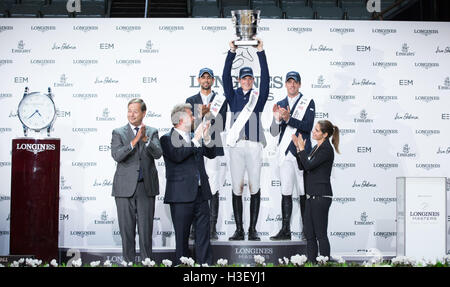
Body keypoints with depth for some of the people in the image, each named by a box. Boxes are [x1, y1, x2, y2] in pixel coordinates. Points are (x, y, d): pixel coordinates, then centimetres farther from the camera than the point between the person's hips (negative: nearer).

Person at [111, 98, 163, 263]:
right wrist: (134, 141, -22)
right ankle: (129, 262, 16)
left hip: (146, 187, 1)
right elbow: (116, 155, -12)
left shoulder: (152, 132, 7)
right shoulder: (119, 133, 3)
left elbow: (158, 154, -8)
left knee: (146, 229, 5)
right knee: (127, 230, 5)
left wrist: (145, 139, -23)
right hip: (125, 187, -1)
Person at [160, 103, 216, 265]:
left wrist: (206, 138, -2)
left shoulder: (195, 137, 15)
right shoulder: (167, 139, -4)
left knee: (203, 236, 6)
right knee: (182, 237, 5)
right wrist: (196, 140, -16)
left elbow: (211, 154, 13)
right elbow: (177, 156, -21)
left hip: (201, 194, 6)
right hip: (181, 197, -5)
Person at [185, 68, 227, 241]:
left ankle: (212, 228, 3)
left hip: (214, 149, -1)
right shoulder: (191, 101, 13)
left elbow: (221, 126, 2)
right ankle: (195, 228, 6)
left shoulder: (221, 100, 9)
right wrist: (202, 115, -17)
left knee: (214, 190, -2)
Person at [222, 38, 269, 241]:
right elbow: (225, 77, 4)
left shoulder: (259, 96, 13)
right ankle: (239, 230, 6)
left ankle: (253, 230, 5)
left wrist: (261, 52, -3)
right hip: (236, 145, 1)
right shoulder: (233, 96, 15)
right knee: (237, 188, 1)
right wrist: (231, 52, -3)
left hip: (254, 145, -1)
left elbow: (265, 77, 2)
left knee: (254, 187, 0)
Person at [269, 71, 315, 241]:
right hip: (285, 153, 4)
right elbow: (273, 132, 11)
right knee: (285, 192, 4)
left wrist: (289, 119, -22)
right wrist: (277, 118, -9)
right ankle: (285, 230, 7)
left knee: (304, 193, -1)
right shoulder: (281, 104, 15)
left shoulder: (308, 103, 4)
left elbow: (308, 126, -10)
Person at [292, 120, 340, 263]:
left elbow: (308, 165, -19)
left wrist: (302, 148, -9)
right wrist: (298, 148, 5)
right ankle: (311, 263, 18)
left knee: (321, 234, -4)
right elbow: (302, 166, 14)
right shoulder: (317, 147, 15)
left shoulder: (326, 149, -13)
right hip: (312, 196, 10)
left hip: (321, 196, -10)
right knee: (309, 234, 12)